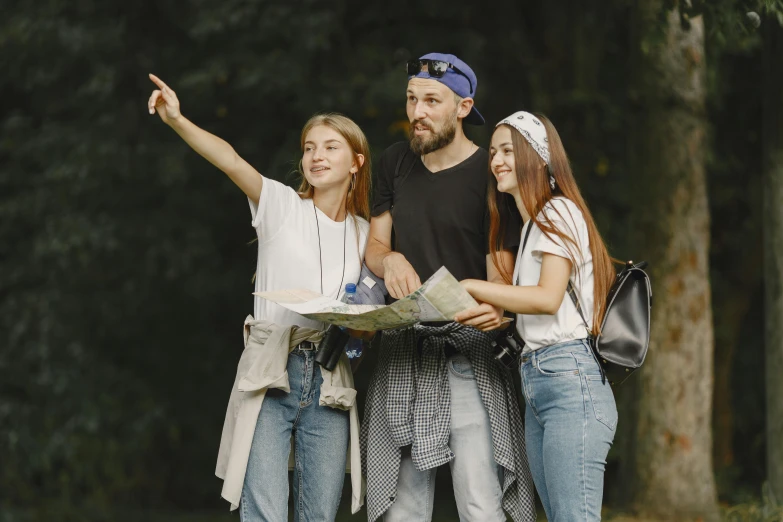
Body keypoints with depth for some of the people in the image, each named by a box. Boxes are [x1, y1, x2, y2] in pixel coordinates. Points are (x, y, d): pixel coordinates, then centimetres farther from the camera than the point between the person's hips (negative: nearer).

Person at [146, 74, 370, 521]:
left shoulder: (365, 233, 13)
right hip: (271, 373, -3)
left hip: (330, 380, 3)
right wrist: (178, 121, -29)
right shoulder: (281, 206, 4)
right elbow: (230, 160, -13)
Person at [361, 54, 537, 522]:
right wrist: (390, 260, -9)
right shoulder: (396, 163, 12)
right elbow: (374, 246, 17)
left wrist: (495, 309, -34)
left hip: (468, 355, -5)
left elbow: (501, 275, -9)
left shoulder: (490, 173, -6)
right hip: (402, 351, 5)